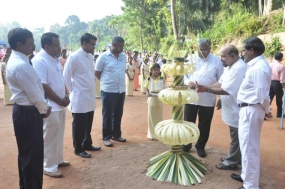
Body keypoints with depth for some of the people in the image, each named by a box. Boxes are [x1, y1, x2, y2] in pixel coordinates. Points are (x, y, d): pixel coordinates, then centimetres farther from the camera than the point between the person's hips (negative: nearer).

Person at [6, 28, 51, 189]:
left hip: (26, 111, 11)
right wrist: (44, 109, -3)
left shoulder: (17, 61, 11)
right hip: (28, 113, -11)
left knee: (27, 153, 21)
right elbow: (34, 94, -19)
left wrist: (42, 107, 8)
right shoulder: (20, 65, -22)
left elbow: (34, 88, 13)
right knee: (32, 154, 1)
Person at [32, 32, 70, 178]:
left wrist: (65, 97, 3)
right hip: (50, 106, -8)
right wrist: (60, 101, -15)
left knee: (58, 135, 19)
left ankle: (58, 159, 34)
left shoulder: (55, 59, 9)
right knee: (50, 137, 3)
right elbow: (43, 86, -22)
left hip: (60, 105, 9)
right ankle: (49, 167, 17)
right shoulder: (39, 61, -18)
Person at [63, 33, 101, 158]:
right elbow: (66, 77, -11)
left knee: (88, 124, 17)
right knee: (79, 125, 5)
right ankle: (78, 149, 19)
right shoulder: (74, 57, -14)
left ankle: (87, 144, 33)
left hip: (90, 97, 7)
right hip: (79, 98, -7)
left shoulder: (90, 56, 9)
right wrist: (73, 90, -6)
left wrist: (92, 89, 12)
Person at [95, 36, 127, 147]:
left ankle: (116, 135, 29)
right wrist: (106, 82, 4)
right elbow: (97, 73, -2)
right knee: (107, 115, 5)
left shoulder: (123, 56, 8)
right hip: (108, 91, -5)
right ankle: (106, 137, 17)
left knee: (118, 114, 14)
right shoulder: (103, 56, -8)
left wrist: (119, 82, 12)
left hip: (121, 90, 5)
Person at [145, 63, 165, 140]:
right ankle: (152, 134, 16)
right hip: (151, 100, 0)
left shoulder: (162, 79, -2)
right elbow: (147, 90, 0)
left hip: (159, 101, 0)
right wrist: (148, 93, -21)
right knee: (151, 117, 4)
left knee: (159, 117, 10)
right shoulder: (149, 79, -3)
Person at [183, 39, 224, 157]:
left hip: (208, 99, -1)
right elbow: (183, 74, 5)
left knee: (204, 125, 11)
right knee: (188, 123, 11)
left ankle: (200, 146, 30)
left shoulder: (216, 60, -1)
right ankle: (186, 144, 31)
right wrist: (188, 82, -17)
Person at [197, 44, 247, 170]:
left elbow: (226, 90, -28)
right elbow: (220, 83, 8)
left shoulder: (239, 68, -26)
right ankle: (235, 157, 37)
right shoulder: (230, 66, 8)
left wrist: (207, 89, -22)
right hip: (232, 108, 10)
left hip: (236, 110, -10)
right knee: (235, 136, 22)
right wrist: (205, 88, -6)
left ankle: (231, 162, 19)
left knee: (236, 137, 5)